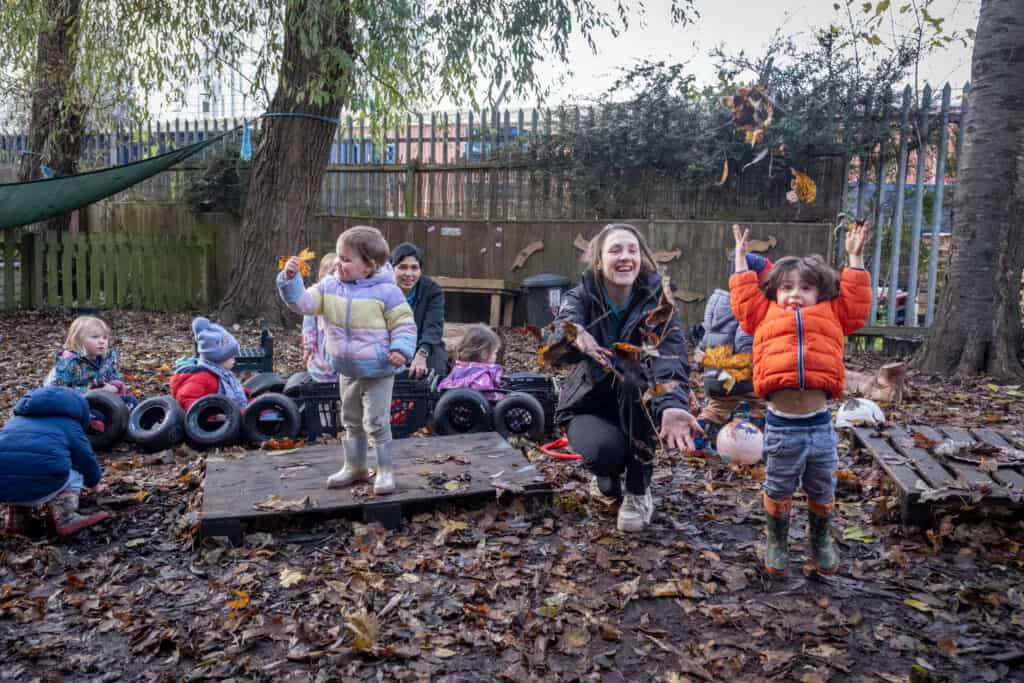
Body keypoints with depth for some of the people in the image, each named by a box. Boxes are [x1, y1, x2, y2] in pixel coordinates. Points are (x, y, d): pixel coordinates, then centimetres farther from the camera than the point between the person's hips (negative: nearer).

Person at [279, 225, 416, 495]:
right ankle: (355, 467, 37)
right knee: (351, 422, 20)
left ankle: (385, 471, 15)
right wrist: (290, 279, -20)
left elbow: (404, 324, -13)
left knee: (377, 423, -1)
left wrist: (401, 350, -27)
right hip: (347, 371, 6)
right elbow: (302, 302, -6)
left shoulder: (386, 291, -17)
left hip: (378, 372, -6)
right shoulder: (329, 287, -2)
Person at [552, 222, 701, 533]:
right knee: (603, 449, -34)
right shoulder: (581, 297, -12)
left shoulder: (656, 301, -13)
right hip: (589, 406, -1)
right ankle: (608, 475, 7)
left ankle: (638, 491, -14)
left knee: (633, 376, -33)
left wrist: (673, 404, -52)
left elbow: (672, 356, -31)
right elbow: (566, 317, -37)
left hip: (637, 411, 1)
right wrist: (574, 332, -63)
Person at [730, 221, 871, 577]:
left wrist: (854, 258, 16)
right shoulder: (765, 316, 8)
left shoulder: (831, 317, 11)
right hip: (780, 426, -1)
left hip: (819, 424, 2)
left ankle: (820, 540, 41)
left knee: (822, 493, 18)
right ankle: (777, 541, 34)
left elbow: (855, 301, 15)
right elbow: (744, 295, 14)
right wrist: (741, 256, 17)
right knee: (778, 491, 13)